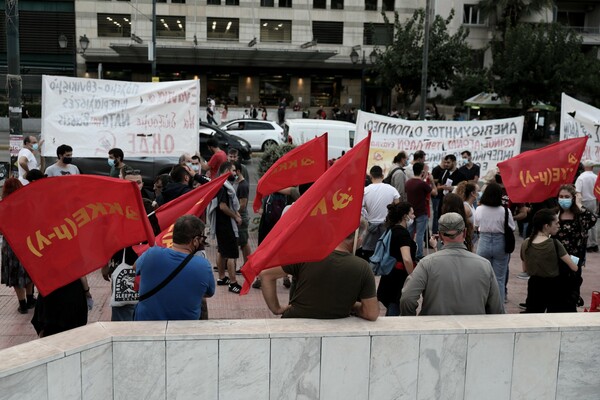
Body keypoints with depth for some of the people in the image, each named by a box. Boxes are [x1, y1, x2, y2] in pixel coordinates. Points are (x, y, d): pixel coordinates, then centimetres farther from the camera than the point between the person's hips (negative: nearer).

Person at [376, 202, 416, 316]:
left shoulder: (392, 229, 11)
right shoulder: (403, 232, -16)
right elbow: (407, 259, -29)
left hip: (390, 276, 9)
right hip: (399, 278, -9)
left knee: (391, 310, 17)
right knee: (394, 313, -3)